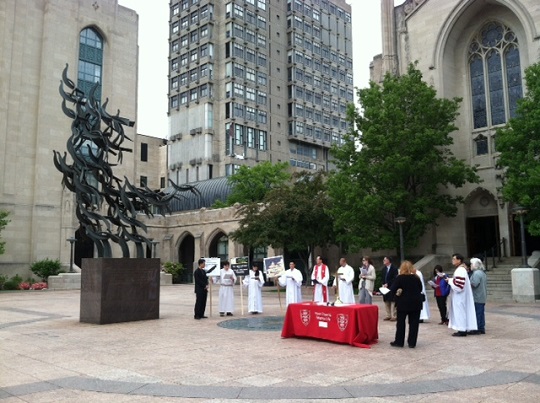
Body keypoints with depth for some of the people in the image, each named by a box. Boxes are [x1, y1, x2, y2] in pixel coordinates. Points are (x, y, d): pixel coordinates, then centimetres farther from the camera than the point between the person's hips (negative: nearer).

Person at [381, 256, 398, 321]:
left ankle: (394, 316, 2)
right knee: (386, 301, 10)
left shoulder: (394, 268, -8)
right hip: (385, 287, 7)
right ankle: (388, 315, 18)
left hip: (392, 287, -7)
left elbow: (395, 278, -13)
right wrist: (383, 284, 0)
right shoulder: (384, 269, 13)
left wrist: (387, 284, -16)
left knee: (393, 302, -4)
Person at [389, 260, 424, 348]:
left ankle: (399, 341, 11)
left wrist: (397, 294, 2)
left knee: (401, 322, 7)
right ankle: (412, 342, 7)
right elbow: (420, 289, 14)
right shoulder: (416, 278, 1)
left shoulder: (399, 278, -10)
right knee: (414, 323, 6)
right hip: (416, 303, 3)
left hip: (403, 303, -3)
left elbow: (393, 290, -14)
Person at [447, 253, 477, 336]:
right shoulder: (461, 269, 12)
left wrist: (450, 280, -14)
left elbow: (458, 285, -26)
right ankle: (462, 329, 17)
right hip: (460, 296, 10)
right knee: (461, 312, 12)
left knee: (460, 312, -4)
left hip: (459, 297, -10)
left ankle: (462, 331, 2)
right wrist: (451, 280, 7)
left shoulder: (460, 271, -20)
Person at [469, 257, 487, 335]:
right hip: (482, 297, 10)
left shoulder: (476, 273, -16)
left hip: (477, 298, -10)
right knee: (481, 313, 12)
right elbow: (485, 285, 20)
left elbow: (474, 284, -24)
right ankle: (482, 329, 16)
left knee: (477, 313, -5)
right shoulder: (482, 273, 16)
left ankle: (477, 329, -2)